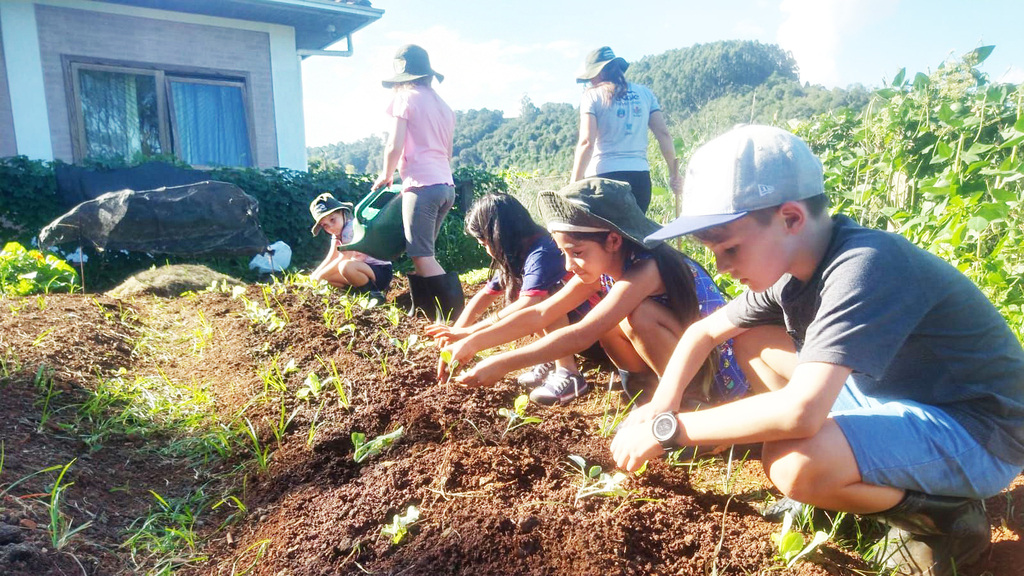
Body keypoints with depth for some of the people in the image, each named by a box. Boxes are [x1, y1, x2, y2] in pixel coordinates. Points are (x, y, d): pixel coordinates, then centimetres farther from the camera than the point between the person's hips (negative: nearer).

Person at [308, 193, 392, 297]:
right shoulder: (337, 234, 10)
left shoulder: (351, 228, -17)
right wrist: (313, 275, -5)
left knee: (345, 266, -35)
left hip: (382, 272, -9)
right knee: (326, 275, 0)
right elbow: (331, 259, 7)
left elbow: (343, 259, -19)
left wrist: (319, 276, -13)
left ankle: (374, 292, -17)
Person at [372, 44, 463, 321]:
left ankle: (454, 312, -17)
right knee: (421, 252, 14)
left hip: (421, 184, -8)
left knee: (422, 256, -9)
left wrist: (386, 175, 9)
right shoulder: (442, 105, 20)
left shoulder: (406, 98, -1)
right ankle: (423, 311, 16)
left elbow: (394, 146, -7)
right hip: (446, 185, 8)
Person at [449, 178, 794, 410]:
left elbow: (580, 336, -37)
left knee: (639, 316, -29)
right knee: (606, 320, -12)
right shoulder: (601, 268, -6)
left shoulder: (645, 269, -30)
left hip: (724, 372, -7)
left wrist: (502, 364, -36)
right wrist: (472, 342, -15)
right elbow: (540, 314, -7)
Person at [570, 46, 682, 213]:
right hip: (640, 177, 5)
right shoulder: (645, 93, 12)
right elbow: (663, 134, 8)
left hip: (603, 176, -4)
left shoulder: (593, 95, -1)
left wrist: (573, 185, -9)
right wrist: (674, 174, 11)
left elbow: (587, 143, -10)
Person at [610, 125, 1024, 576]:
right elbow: (704, 331, 8)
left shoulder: (863, 267, -32)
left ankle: (944, 516, -3)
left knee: (795, 464, -35)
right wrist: (659, 407, -7)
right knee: (747, 340, 6)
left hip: (979, 433, -9)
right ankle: (883, 485, 10)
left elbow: (799, 412, -42)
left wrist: (669, 429, -31)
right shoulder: (793, 266, -5)